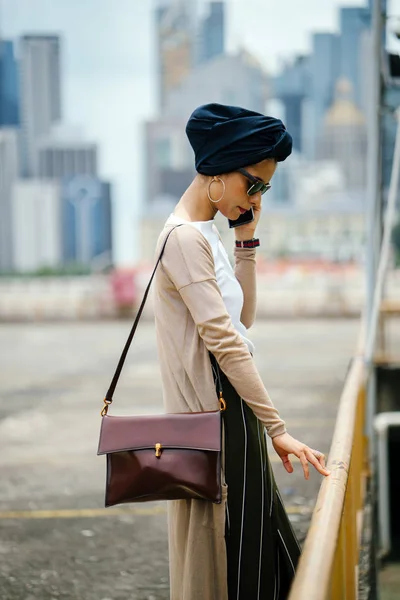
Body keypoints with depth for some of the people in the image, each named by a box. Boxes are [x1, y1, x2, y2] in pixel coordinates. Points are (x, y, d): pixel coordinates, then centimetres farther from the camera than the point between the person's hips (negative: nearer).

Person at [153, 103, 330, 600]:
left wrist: (246, 241, 10)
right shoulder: (185, 237, -16)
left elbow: (242, 317, 18)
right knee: (224, 544, -4)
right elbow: (224, 343, -22)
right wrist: (277, 428, -24)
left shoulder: (206, 234, 14)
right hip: (213, 410, -10)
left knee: (253, 539, 14)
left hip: (231, 404, 10)